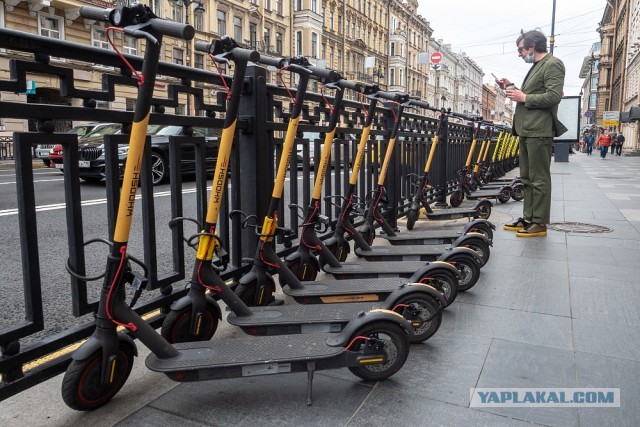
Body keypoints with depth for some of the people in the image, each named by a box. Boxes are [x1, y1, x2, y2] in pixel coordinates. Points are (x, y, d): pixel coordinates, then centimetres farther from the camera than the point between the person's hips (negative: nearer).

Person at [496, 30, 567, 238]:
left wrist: (524, 97, -13)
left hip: (539, 131, -10)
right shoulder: (536, 66, 23)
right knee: (527, 178, 12)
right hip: (527, 130, 10)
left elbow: (554, 96, -18)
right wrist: (511, 88, 16)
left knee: (539, 179, -7)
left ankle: (540, 223, -2)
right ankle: (528, 218, 19)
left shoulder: (553, 64, -7)